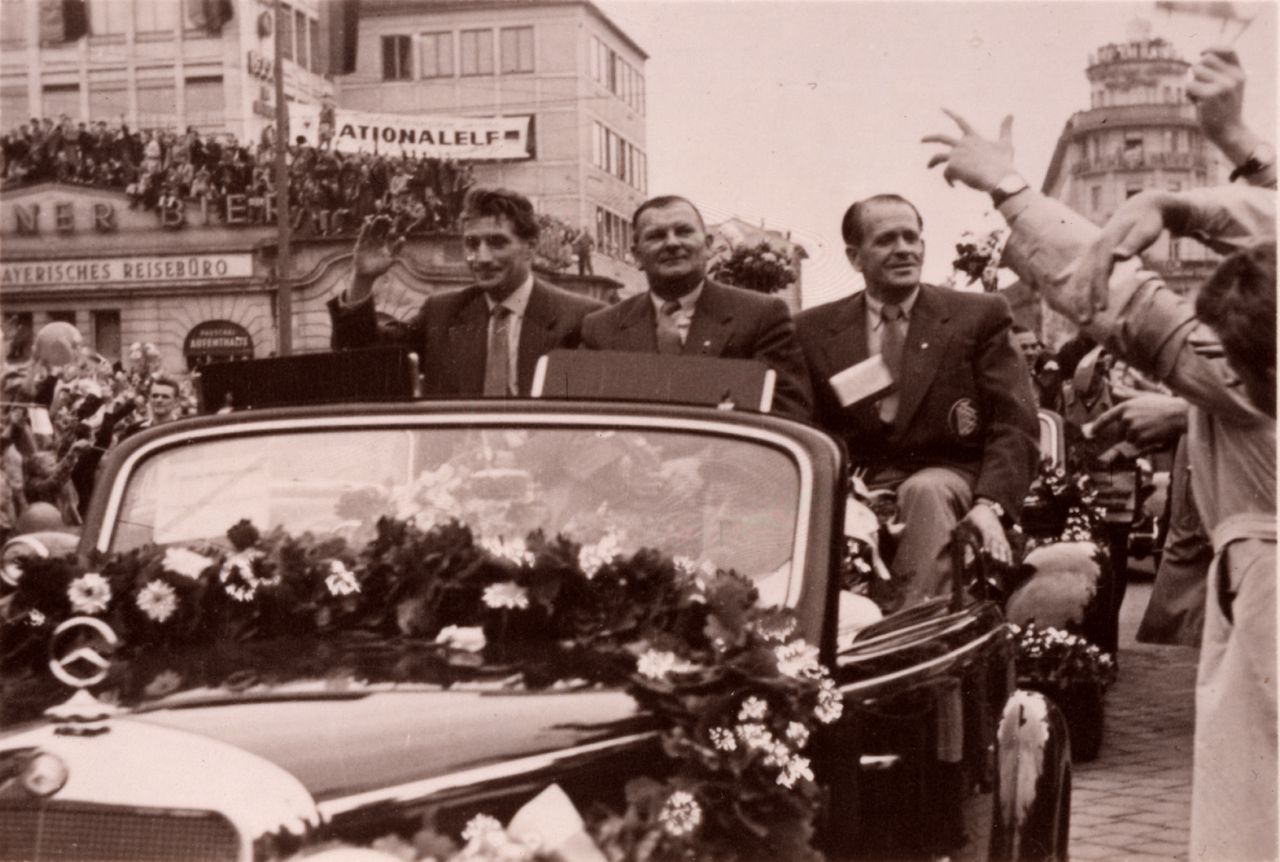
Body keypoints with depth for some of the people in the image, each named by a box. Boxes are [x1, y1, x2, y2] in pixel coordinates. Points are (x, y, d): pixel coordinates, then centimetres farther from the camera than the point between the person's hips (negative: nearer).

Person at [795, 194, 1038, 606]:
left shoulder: (980, 316, 9)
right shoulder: (813, 330, 13)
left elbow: (1014, 428, 1)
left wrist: (990, 505, -17)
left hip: (943, 481, -1)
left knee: (925, 490, -36)